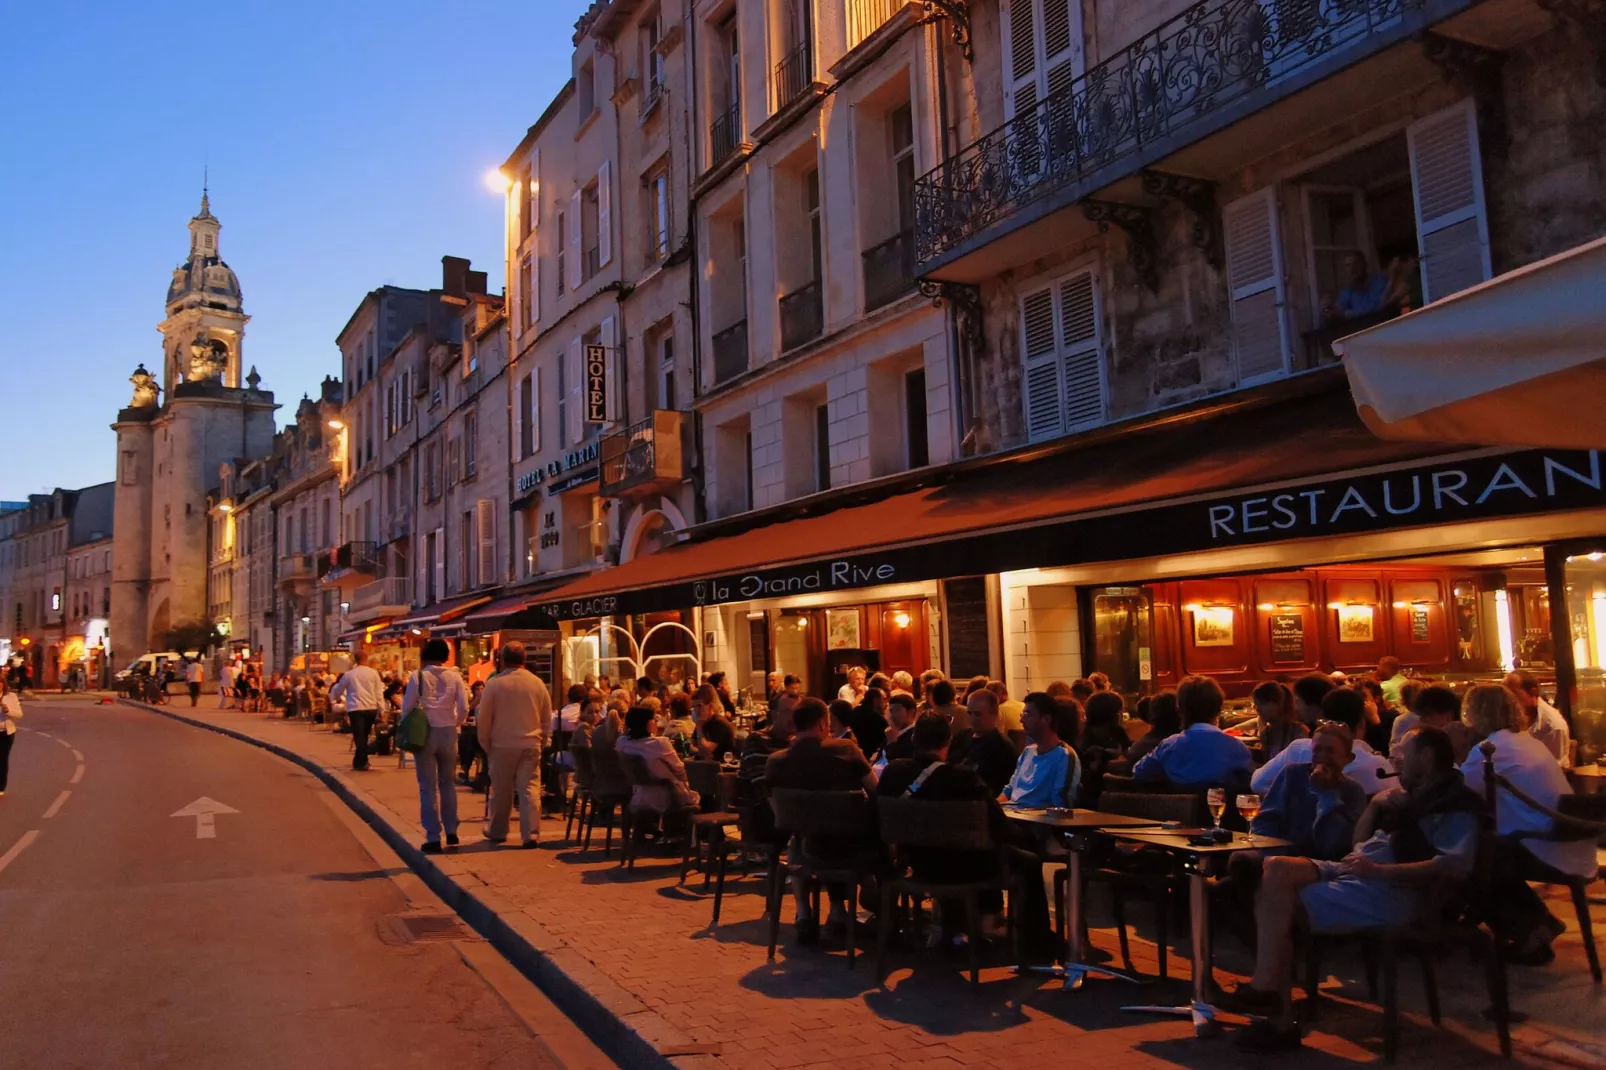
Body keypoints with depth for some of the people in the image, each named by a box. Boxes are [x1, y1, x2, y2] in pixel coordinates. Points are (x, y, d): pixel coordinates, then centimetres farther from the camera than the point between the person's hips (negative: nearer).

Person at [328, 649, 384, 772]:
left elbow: (338, 689, 14)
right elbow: (379, 692, 0)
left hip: (356, 709, -2)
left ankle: (360, 763, -6)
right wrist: (381, 709, 4)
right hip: (371, 708, 2)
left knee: (358, 736, 0)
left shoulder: (349, 674, 1)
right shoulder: (373, 673, 1)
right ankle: (362, 761, 24)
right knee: (364, 736, 17)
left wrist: (333, 699, 35)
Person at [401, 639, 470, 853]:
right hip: (448, 733, 2)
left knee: (428, 787, 3)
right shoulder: (454, 676, -3)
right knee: (448, 784, 17)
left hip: (425, 734, -2)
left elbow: (407, 707, -6)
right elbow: (464, 708, -7)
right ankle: (451, 832, 20)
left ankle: (433, 838, 2)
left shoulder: (418, 676, -7)